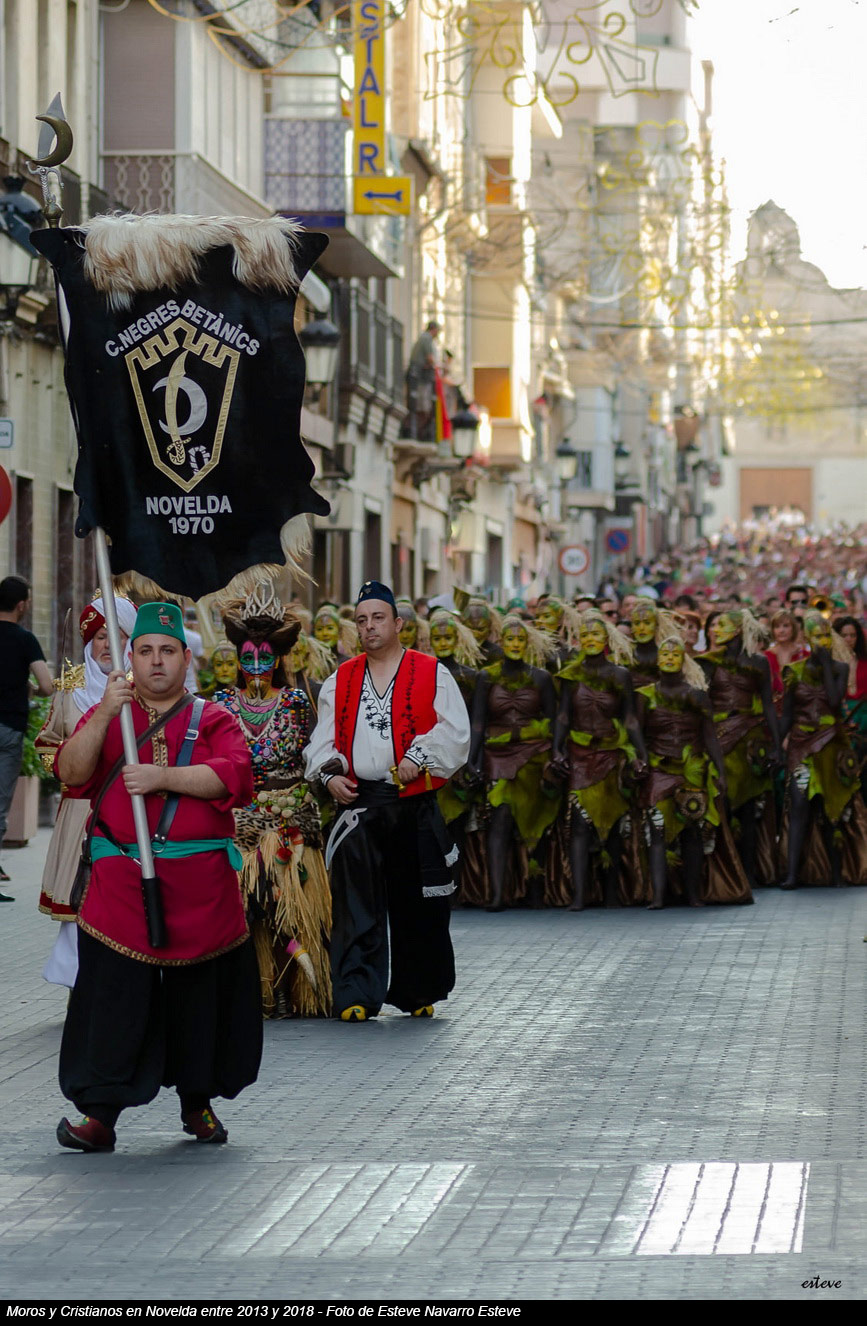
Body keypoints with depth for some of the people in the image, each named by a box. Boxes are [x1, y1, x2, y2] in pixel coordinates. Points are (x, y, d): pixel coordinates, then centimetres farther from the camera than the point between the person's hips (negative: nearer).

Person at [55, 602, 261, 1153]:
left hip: (201, 888, 0)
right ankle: (100, 1115, -2)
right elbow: (72, 773, -6)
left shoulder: (213, 720, 7)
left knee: (202, 996, 8)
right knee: (114, 1000, -5)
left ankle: (198, 1101, 26)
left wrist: (161, 777, -20)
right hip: (122, 881, 0)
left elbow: (234, 776, -12)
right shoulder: (106, 717, 10)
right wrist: (105, 714, -18)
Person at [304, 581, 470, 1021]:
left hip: (414, 804, -2)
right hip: (357, 804, 2)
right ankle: (356, 995, -7)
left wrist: (419, 757, -14)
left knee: (417, 903, 4)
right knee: (356, 904, -6)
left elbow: (455, 732, -1)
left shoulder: (432, 675, 5)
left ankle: (418, 993, 17)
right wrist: (330, 773, -4)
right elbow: (323, 738, 15)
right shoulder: (340, 681, 14)